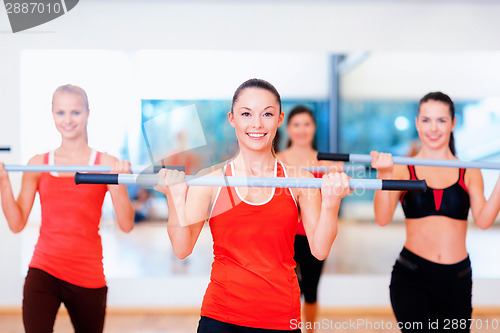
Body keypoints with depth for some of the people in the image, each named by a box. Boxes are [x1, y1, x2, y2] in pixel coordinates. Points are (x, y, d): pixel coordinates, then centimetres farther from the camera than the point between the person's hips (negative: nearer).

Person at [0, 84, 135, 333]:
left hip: (88, 275, 0)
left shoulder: (105, 164, 0)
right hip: (43, 271, 0)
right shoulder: (38, 164, 6)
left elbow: (126, 225, -7)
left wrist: (118, 181, -20)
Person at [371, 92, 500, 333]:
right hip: (412, 276, -3)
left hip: (457, 278, 3)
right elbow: (382, 219, -11)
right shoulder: (404, 170, 1)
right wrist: (385, 175, -24)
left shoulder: (469, 173, 8)